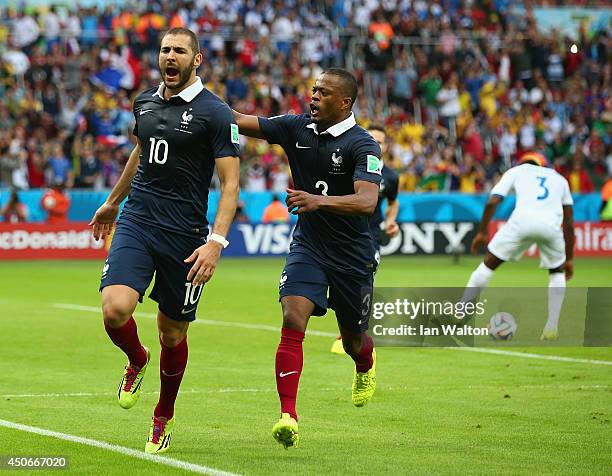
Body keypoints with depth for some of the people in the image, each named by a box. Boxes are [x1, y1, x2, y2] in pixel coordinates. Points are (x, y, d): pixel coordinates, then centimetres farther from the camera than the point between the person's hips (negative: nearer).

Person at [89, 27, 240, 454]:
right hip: (136, 223, 3)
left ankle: (164, 418, 31)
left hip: (184, 235, -3)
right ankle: (137, 362, 15)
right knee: (115, 309, -20)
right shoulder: (145, 102, 9)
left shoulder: (215, 113, -8)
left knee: (172, 333, 7)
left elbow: (230, 183, -10)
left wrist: (216, 242, -21)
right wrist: (113, 203, 39)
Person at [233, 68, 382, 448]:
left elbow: (367, 201, -30)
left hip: (352, 255, -3)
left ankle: (366, 366, 53)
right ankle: (288, 416, -24)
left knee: (354, 341, 14)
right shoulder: (296, 128, -1)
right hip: (307, 245, 3)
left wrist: (320, 200, -45)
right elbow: (242, 122, -2)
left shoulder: (362, 145, -17)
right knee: (293, 320, -20)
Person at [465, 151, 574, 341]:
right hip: (551, 224, 2)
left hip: (523, 220, -2)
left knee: (488, 265, 13)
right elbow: (569, 224, 28)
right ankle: (551, 329, 17)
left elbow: (492, 202, 13)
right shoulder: (559, 179, 34)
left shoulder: (516, 171, 29)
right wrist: (569, 259, 32)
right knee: (556, 272, 26)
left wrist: (481, 233, 19)